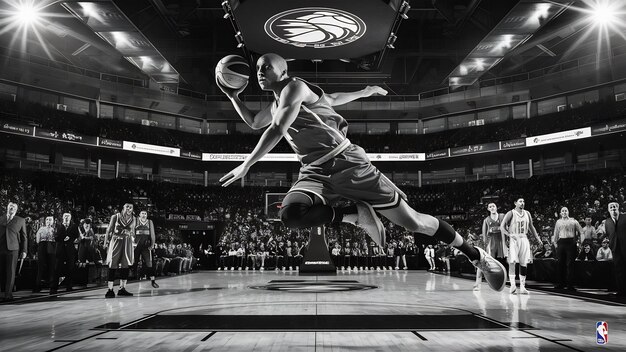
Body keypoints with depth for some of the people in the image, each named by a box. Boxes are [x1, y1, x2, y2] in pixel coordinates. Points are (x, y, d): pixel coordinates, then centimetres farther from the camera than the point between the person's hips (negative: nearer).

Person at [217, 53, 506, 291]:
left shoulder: (294, 87, -6)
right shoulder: (275, 105, 21)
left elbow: (276, 131, -16)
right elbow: (253, 122, 42)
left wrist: (246, 166, -15)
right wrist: (233, 96, 31)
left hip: (346, 163, -7)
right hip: (314, 173, 7)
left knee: (412, 222, -7)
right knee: (290, 215, -29)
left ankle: (476, 255, 13)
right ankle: (357, 214, -11)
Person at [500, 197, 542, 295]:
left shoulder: (527, 213, 11)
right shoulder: (511, 213, -4)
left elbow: (531, 227, 22)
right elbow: (502, 227, -7)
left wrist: (537, 238, 16)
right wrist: (509, 235, -20)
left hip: (524, 239, 5)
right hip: (514, 239, -5)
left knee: (524, 263, 5)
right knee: (512, 261, -17)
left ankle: (522, 287, 11)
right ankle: (512, 285, -19)